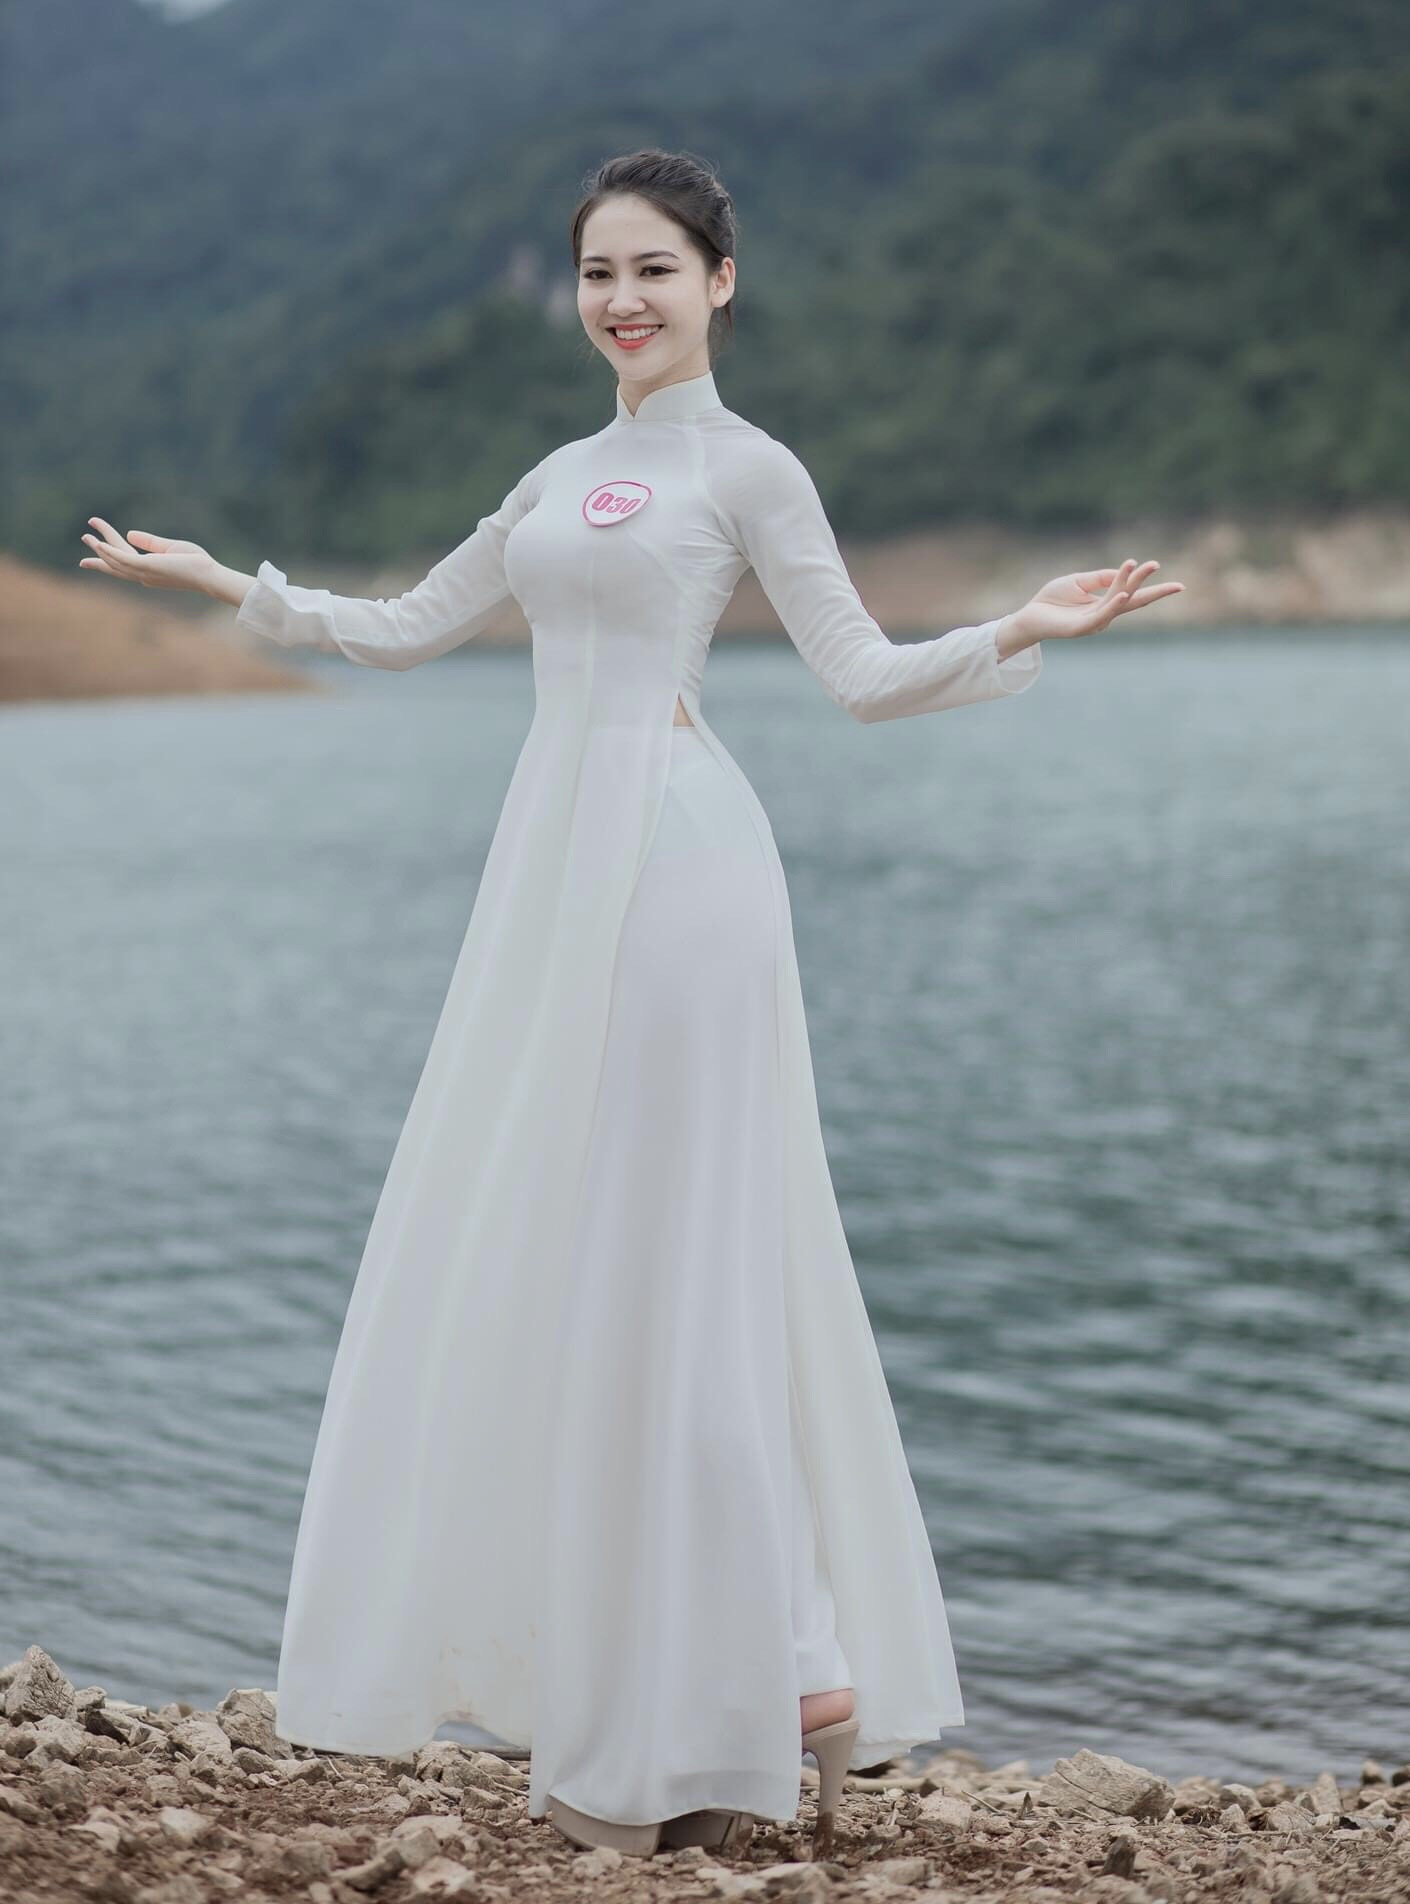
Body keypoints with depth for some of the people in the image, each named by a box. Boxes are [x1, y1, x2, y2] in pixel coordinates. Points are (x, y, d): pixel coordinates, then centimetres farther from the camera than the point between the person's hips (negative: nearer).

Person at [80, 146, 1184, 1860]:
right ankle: (621, 1707, 13)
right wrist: (220, 582, 29)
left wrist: (1019, 633, -20)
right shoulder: (563, 476, 20)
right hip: (553, 867, 7)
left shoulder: (746, 468, 0)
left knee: (660, 1262, -8)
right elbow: (406, 630, 27)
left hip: (671, 865, -7)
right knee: (535, 1260, 6)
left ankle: (791, 1678, 0)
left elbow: (863, 674, -4)